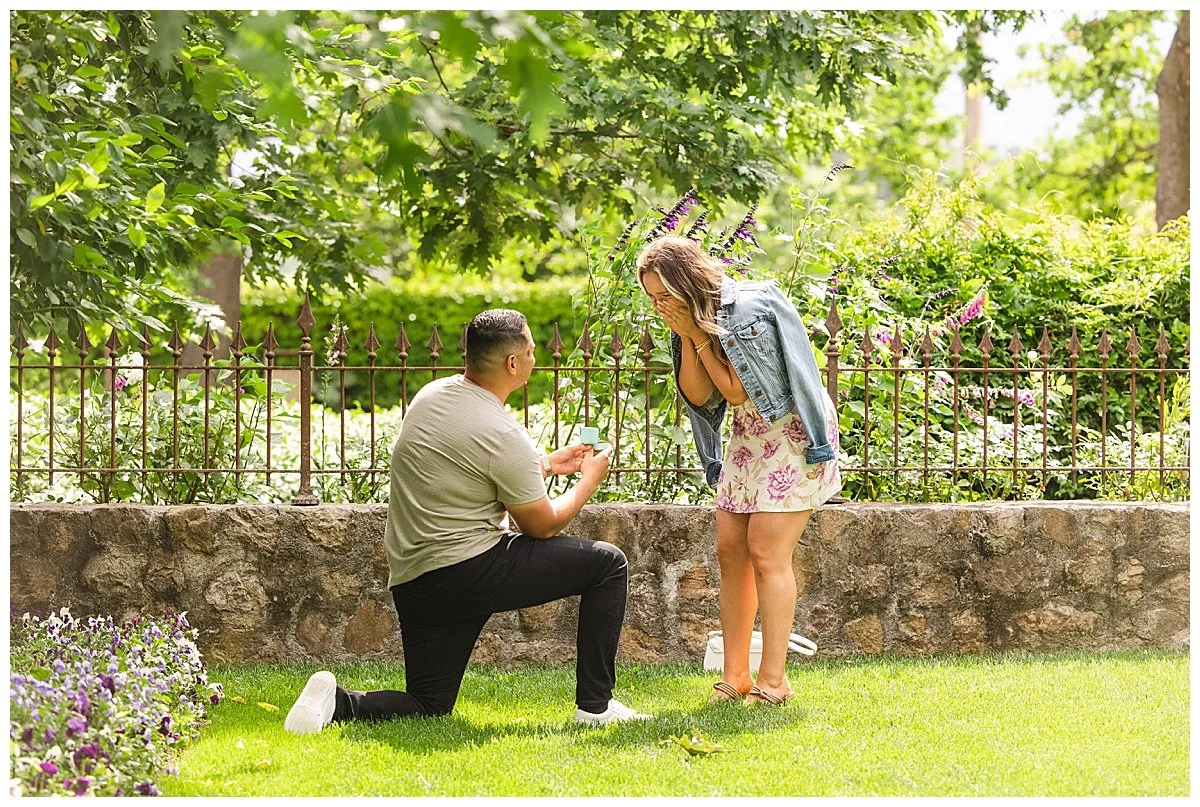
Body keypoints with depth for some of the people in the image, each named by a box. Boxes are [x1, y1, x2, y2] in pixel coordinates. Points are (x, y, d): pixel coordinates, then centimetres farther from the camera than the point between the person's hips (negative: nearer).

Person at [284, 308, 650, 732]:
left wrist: (547, 464, 33)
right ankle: (595, 705, 5)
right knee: (607, 563, 5)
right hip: (468, 571, -8)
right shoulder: (503, 437, -15)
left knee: (428, 707, 15)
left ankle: (338, 702, -12)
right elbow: (542, 525, -2)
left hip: (411, 580, 8)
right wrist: (589, 480, 14)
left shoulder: (431, 395, 9)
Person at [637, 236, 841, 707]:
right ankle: (735, 677, 7)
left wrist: (699, 337, -18)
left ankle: (773, 681, -8)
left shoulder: (749, 309, -22)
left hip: (791, 434, -9)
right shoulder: (694, 317, 2)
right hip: (748, 437, 9)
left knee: (766, 554, -12)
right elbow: (699, 396, -2)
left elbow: (738, 390, -19)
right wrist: (687, 339, -13)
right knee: (730, 550, 3)